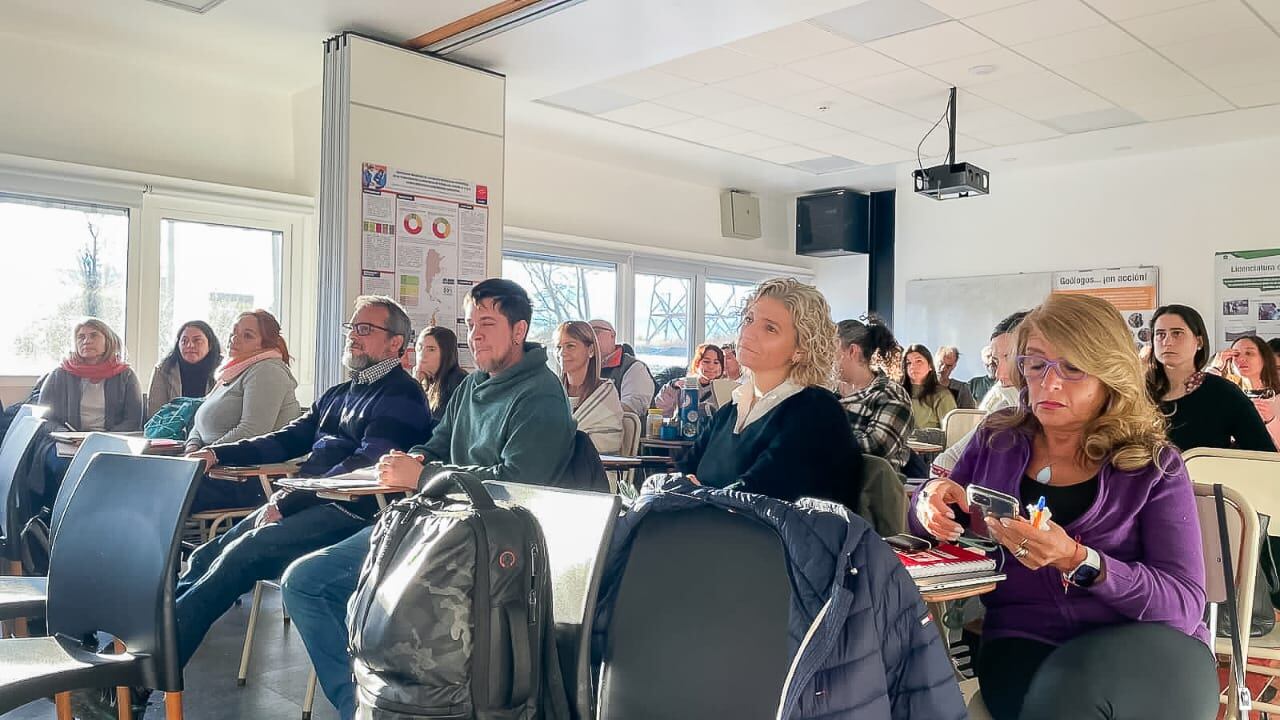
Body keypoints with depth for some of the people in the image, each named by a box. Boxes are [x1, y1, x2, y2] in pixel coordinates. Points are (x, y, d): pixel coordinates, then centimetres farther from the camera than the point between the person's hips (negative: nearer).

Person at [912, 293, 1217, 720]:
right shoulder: (998, 440, 6)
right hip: (1023, 645, 1)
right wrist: (934, 500, -9)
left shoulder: (1153, 466, -1)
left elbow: (1186, 603, -10)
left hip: (1149, 648, -1)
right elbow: (934, 525, 17)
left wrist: (1076, 560, -27)